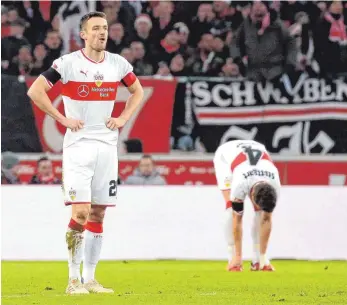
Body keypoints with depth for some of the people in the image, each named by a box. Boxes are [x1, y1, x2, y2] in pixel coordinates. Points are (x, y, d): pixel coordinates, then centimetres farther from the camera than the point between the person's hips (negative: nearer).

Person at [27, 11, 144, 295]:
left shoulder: (118, 64, 5)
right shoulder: (68, 63, -8)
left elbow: (137, 92, 21)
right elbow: (35, 91, -7)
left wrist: (123, 118, 6)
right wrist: (63, 119, -10)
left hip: (107, 146, 5)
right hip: (78, 145, -5)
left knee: (98, 214, 6)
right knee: (81, 212, -13)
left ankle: (90, 279, 13)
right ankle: (74, 279, -4)